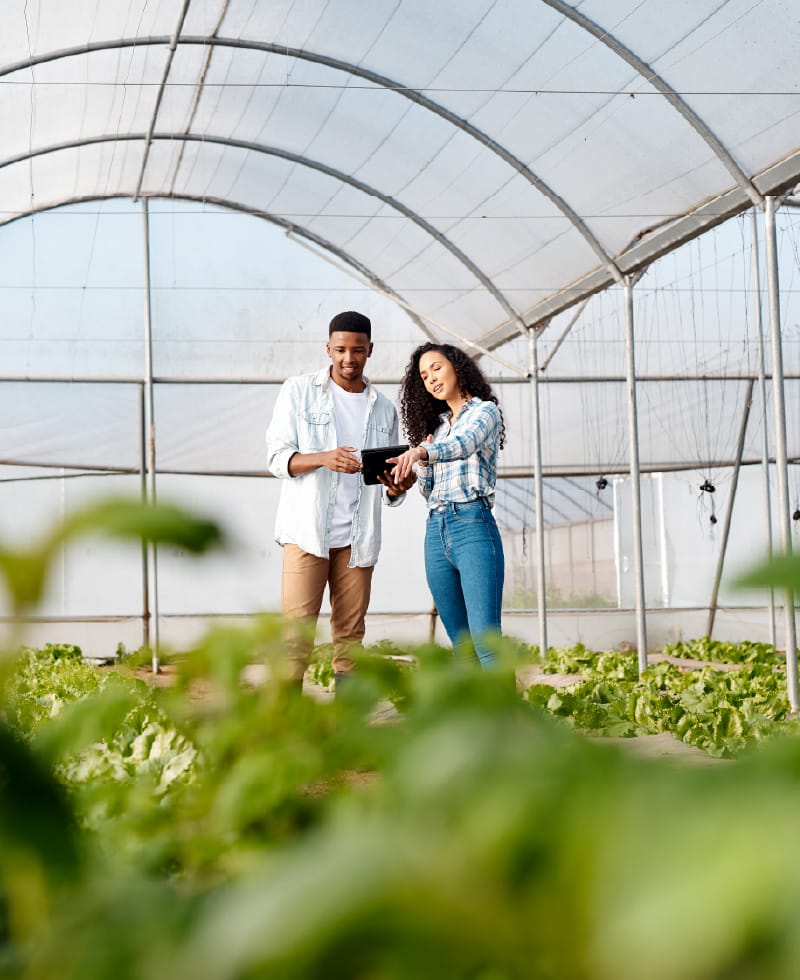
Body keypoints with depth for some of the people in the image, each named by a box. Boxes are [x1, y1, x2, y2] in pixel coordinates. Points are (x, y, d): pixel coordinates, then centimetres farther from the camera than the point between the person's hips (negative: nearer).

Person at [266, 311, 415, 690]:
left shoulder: (384, 409, 15)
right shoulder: (299, 391, 5)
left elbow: (389, 489, 17)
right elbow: (277, 457, -2)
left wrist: (396, 487, -8)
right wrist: (323, 459, -21)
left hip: (358, 537, 3)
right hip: (307, 530, -3)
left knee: (350, 633, 4)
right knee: (297, 631, -9)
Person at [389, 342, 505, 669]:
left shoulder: (485, 410, 4)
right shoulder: (437, 426, 23)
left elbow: (465, 444, -20)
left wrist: (422, 451, -38)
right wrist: (421, 463, 2)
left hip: (473, 526, -7)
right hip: (436, 532, 7)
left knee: (485, 641, -16)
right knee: (461, 645, 5)